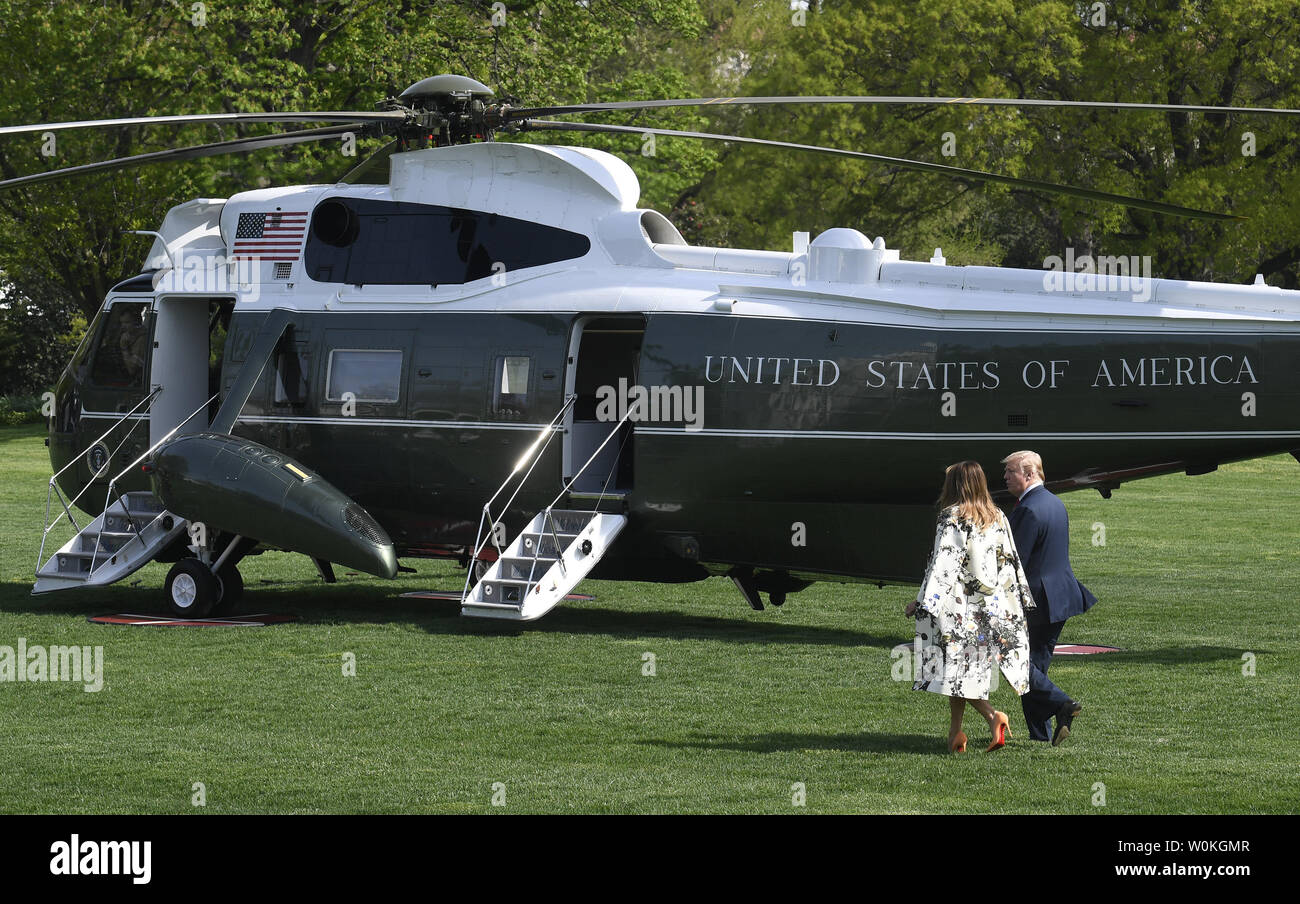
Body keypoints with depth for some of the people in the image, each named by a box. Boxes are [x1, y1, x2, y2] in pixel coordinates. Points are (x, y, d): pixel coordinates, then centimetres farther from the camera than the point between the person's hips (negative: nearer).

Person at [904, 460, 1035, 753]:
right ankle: (955, 734, 16)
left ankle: (992, 716, -19)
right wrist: (1021, 598, 22)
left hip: (959, 605, -6)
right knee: (969, 669, 12)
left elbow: (942, 564, -15)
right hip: (992, 606, 6)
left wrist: (921, 602, -13)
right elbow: (1011, 561, 11)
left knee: (957, 666, -1)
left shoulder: (952, 518, -11)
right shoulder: (997, 518, 7)